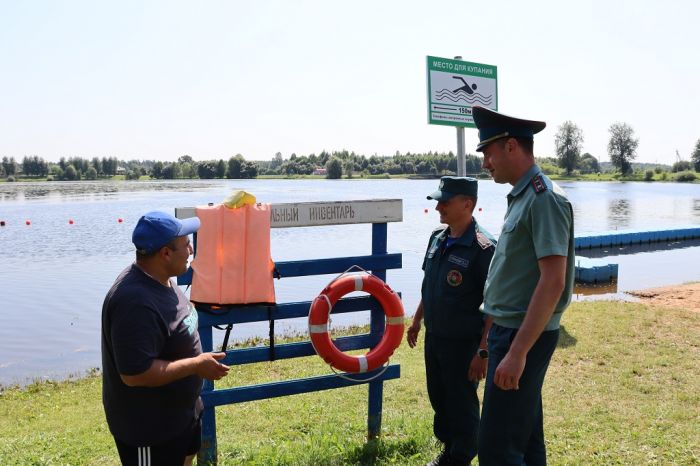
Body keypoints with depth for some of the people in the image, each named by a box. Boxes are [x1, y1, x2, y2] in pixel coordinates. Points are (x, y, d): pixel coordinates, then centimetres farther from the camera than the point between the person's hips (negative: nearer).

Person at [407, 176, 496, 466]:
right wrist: (417, 321, 20)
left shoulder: (482, 248, -20)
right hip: (433, 337, 8)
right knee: (438, 399, 20)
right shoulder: (437, 238, 3)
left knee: (462, 406, 8)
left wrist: (483, 351, -21)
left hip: (463, 343, -7)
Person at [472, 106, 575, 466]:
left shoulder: (545, 198, -17)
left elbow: (553, 282, -23)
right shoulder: (521, 197, 12)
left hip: (524, 337, -10)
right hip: (508, 330, 10)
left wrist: (517, 351, -26)